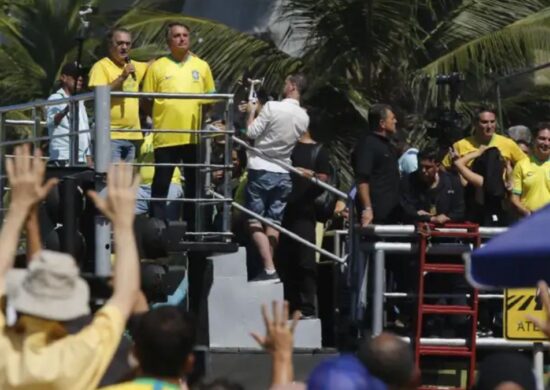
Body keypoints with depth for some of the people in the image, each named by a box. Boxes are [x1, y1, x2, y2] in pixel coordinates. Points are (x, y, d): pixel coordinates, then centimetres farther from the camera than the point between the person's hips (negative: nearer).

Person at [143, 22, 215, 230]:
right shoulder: (157, 67, 3)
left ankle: (192, 228, 16)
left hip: (194, 136, 3)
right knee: (161, 184, -1)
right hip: (165, 136, -3)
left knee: (194, 184, 8)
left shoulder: (202, 66, 11)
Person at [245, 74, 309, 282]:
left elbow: (251, 133, -14)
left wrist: (251, 112, 4)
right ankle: (268, 269, 10)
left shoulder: (272, 107, -16)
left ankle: (269, 269, -14)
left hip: (261, 171, -5)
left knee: (255, 222, -3)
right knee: (273, 223, 10)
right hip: (283, 173, 5)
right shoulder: (304, 117, 3)